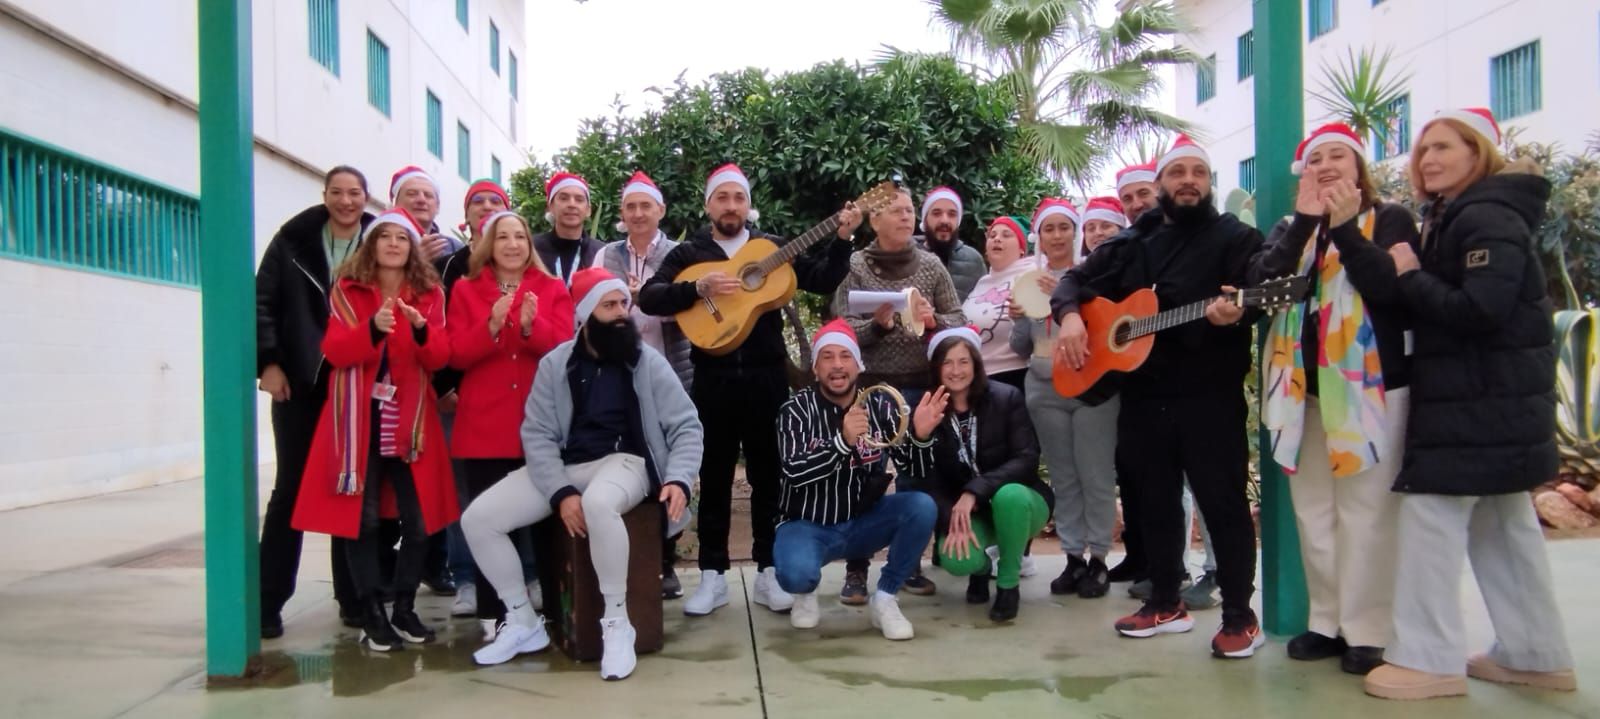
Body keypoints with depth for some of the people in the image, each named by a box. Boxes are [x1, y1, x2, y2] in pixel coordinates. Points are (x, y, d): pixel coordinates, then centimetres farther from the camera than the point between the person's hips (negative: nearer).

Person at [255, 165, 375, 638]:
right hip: (300, 383, 0)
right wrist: (268, 362, -8)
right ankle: (268, 601, 11)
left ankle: (353, 598, 16)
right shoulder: (294, 240, 2)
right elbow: (263, 301, 1)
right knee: (290, 488, 4)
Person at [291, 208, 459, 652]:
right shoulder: (346, 290, 4)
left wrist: (422, 329, -21)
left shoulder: (428, 294, 7)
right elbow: (333, 351, -8)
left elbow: (440, 358, -2)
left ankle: (404, 608, 14)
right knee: (362, 518, -2)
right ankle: (372, 615, 8)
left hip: (409, 419, 1)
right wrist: (372, 328, -25)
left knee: (418, 519, -1)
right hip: (358, 419, -1)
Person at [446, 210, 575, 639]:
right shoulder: (465, 290, 9)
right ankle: (492, 613, 10)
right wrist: (491, 327, -18)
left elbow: (565, 349, -4)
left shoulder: (553, 290, 9)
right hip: (484, 424, 0)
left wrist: (532, 326, -21)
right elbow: (456, 356, -2)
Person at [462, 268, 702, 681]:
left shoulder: (648, 362, -1)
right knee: (478, 518, -12)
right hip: (563, 467, 4)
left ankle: (617, 624, -21)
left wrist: (679, 480, -20)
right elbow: (537, 433, -2)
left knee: (598, 504, -40)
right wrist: (561, 493, -17)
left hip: (625, 461, -4)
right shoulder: (555, 364, 4)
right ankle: (523, 623, 6)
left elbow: (686, 426, -2)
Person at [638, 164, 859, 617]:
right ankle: (713, 576, 16)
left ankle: (768, 573, 18)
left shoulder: (772, 248, 8)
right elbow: (648, 297, -8)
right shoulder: (689, 253, 5)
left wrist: (843, 238, -12)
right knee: (714, 477, 6)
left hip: (766, 376, 1)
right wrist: (699, 288, -23)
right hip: (713, 379, 0)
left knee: (768, 475, 7)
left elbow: (822, 281, 2)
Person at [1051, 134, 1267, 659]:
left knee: (1223, 501, -3)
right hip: (1143, 393, 5)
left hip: (1210, 393, -5)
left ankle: (1240, 616, 9)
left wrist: (1236, 311, -36)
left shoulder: (1237, 238, 0)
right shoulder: (1132, 242, 13)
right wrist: (1070, 315, -8)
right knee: (1155, 499, 12)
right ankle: (1166, 603, 25)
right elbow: (1075, 280, 14)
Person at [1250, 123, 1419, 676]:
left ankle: (1367, 631, 3)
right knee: (1313, 514, 6)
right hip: (1303, 389, 5)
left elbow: (1390, 287, -14)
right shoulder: (1289, 230, 15)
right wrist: (1305, 221, -10)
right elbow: (1261, 286, -5)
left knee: (1365, 513, -5)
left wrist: (1345, 227, -17)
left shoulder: (1391, 220, 4)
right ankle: (1328, 621, 16)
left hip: (1370, 386, -4)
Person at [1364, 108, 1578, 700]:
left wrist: (1411, 277, -17)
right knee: (1502, 525, 15)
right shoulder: (1453, 218, 17)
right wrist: (1409, 277, -3)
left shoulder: (1488, 218, -15)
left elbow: (1482, 310, -26)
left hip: (1483, 402, -11)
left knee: (1430, 513, -8)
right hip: (1488, 400, 11)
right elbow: (1439, 304, 13)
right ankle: (1536, 655, 25)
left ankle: (1429, 661, -1)